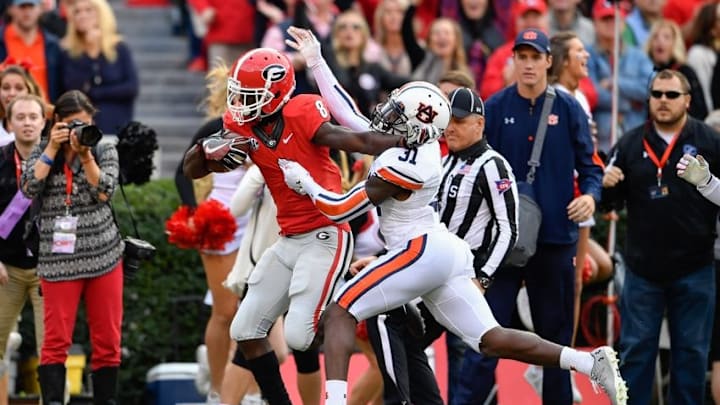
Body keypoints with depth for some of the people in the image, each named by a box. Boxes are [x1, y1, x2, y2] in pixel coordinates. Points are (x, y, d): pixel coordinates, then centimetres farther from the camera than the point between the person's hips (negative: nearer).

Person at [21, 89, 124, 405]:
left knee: (107, 339, 3)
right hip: (58, 260, -1)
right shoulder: (41, 152, 8)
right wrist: (52, 149, -8)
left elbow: (104, 192, -6)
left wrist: (85, 154, -12)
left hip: (104, 256, 1)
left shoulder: (104, 151, 7)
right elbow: (30, 188, -8)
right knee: (56, 339, -7)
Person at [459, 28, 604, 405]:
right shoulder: (495, 108, 2)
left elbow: (588, 165, 4)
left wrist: (590, 194, -16)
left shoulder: (568, 109, 2)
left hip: (555, 236, 1)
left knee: (555, 331, 9)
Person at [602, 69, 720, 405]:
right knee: (636, 351, 5)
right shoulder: (630, 144, 5)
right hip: (642, 268, 2)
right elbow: (612, 202, 9)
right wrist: (607, 186, -11)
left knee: (691, 352, 7)